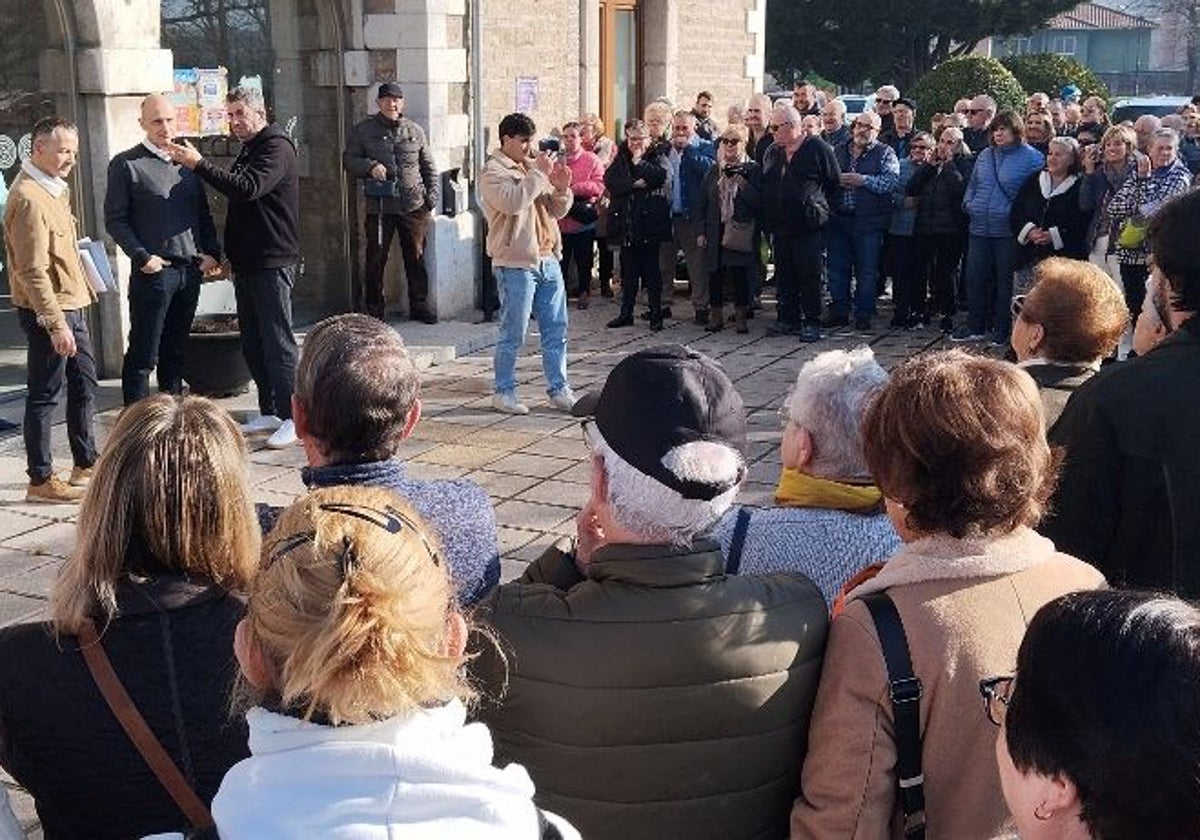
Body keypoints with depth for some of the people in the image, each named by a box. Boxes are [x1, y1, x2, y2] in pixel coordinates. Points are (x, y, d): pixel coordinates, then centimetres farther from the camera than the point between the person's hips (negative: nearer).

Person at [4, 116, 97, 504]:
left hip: (71, 304, 10)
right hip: (48, 311, -10)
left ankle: (85, 464, 29)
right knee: (44, 396, -2)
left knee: (84, 384, 17)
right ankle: (41, 481, 6)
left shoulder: (54, 187, 12)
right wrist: (56, 324, -24)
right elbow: (32, 272, -23)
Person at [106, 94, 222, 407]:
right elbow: (115, 220, -5)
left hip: (190, 269, 6)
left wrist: (212, 253, 6)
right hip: (152, 272, -5)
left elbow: (203, 214, 19)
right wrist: (142, 257, -14)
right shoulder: (126, 164, -3)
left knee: (175, 350, 14)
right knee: (143, 354, -2)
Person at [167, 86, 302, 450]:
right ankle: (269, 412, 19)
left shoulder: (276, 147, -11)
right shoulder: (248, 149, 19)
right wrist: (227, 254, 18)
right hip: (247, 262, 10)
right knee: (252, 341, 11)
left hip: (273, 262, -10)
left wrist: (199, 164, -25)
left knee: (277, 340, -8)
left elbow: (247, 188, -26)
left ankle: (291, 418, -4)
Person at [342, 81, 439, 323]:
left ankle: (419, 305, 18)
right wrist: (370, 167, -14)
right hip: (379, 207, -2)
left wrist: (431, 198, 7)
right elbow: (348, 160, 5)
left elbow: (429, 167, 15)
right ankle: (374, 308, 13)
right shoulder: (363, 131, 5)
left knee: (416, 258, 7)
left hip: (414, 206, 2)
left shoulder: (415, 131, 11)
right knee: (375, 260, 2)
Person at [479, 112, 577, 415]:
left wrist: (561, 189, -3)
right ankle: (504, 391, 9)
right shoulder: (493, 173, -5)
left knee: (556, 330, 9)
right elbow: (513, 202, -24)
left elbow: (557, 211, 16)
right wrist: (539, 174, -17)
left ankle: (559, 390, 17)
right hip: (515, 263, -7)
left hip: (548, 260, 7)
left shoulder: (534, 167, 16)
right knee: (512, 333, -1)